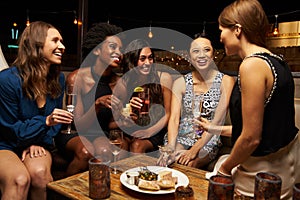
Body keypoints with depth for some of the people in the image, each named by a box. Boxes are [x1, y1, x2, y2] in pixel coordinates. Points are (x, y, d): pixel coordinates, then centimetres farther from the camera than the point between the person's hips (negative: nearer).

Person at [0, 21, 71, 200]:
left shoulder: (58, 78, -1)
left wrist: (39, 143, -10)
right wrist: (46, 121, -27)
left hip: (38, 143, 4)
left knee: (39, 172, -30)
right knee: (19, 179, -35)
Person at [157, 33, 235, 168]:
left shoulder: (226, 81, -4)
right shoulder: (180, 83, 3)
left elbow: (217, 120, -11)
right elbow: (174, 119, -5)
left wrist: (194, 150, -20)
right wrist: (170, 147, -24)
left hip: (208, 143, -2)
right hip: (181, 138, 2)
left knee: (186, 165, -29)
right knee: (166, 163, -25)